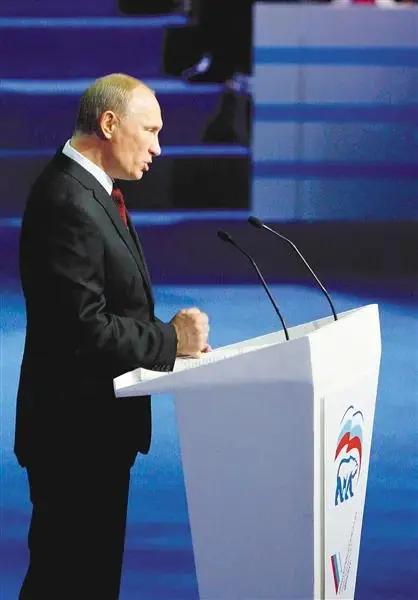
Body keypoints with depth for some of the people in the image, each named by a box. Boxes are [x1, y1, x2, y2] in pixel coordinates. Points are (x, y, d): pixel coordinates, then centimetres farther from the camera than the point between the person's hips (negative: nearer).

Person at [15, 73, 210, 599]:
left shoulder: (85, 191, 11)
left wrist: (173, 337, 2)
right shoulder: (68, 205, -21)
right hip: (76, 427, -10)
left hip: (97, 422, 10)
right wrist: (170, 340, -15)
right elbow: (84, 329, -26)